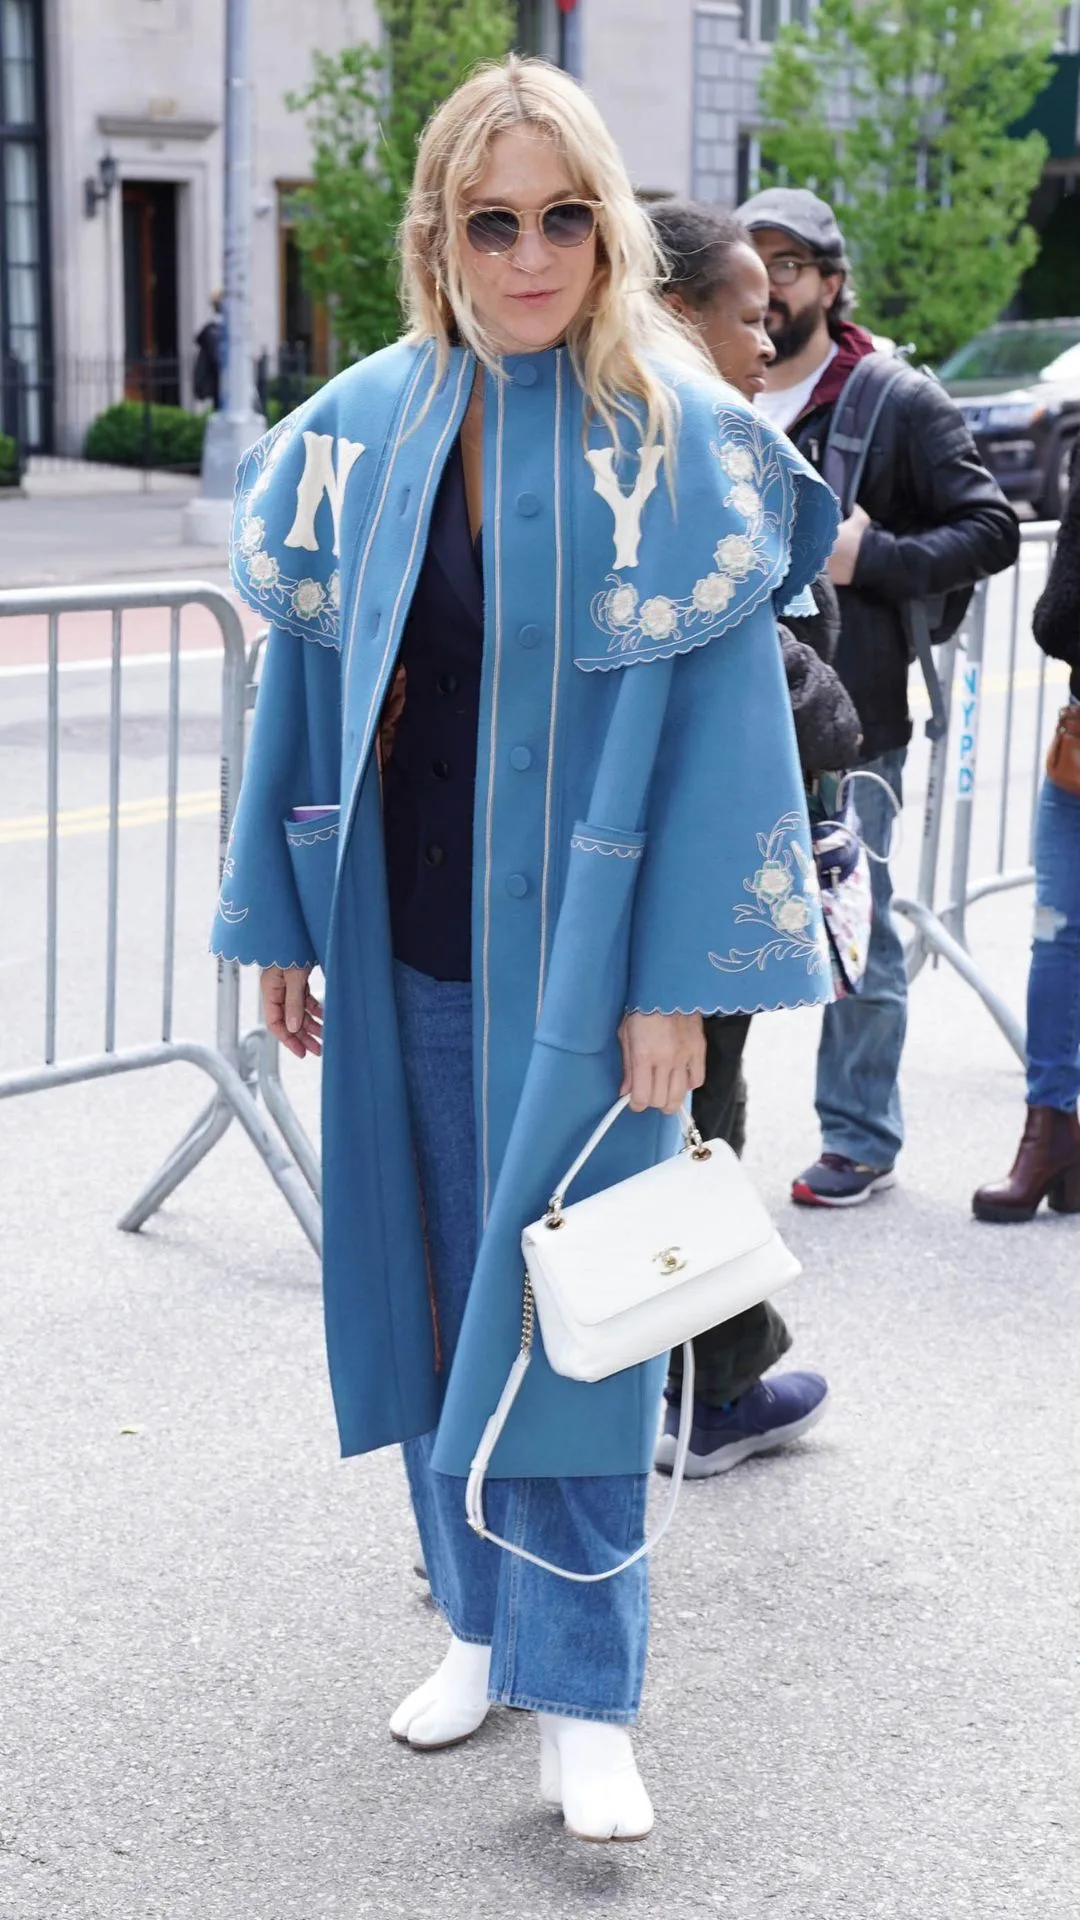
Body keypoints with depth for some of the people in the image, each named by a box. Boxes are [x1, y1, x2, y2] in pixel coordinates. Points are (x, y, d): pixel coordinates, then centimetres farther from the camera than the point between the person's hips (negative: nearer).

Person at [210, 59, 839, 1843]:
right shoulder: (361, 432, 3)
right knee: (434, 1279, 12)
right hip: (405, 944, 4)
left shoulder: (682, 438, -8)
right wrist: (280, 926, 8)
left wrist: (678, 985, -14)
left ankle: (582, 1694, 9)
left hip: (577, 945, -4)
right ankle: (484, 1616, 29)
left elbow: (720, 712, -10)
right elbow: (306, 676, 9)